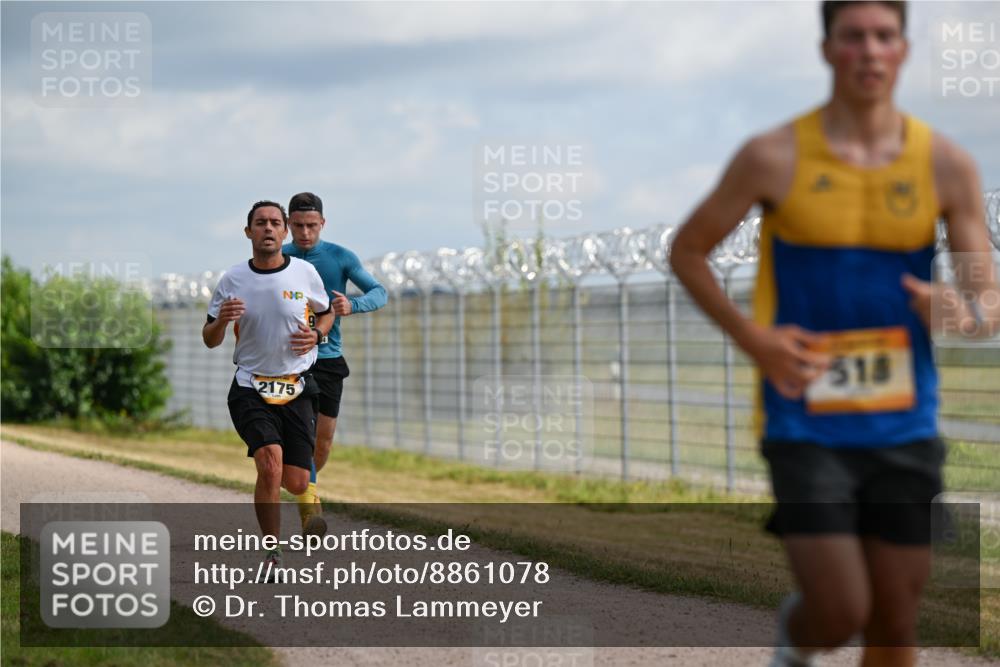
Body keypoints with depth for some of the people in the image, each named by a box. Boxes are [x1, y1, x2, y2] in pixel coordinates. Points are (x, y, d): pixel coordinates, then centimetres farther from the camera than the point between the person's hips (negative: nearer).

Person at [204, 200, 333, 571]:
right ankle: (271, 552, -10)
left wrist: (315, 335, -4)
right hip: (250, 390, -2)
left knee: (296, 483, 1)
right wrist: (221, 320, -16)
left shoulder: (305, 273, 0)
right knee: (270, 465, -24)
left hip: (296, 390, 2)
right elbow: (210, 341, 6)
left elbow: (326, 314, 18)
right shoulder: (232, 280, -1)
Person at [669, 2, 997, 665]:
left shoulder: (946, 165, -1)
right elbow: (687, 251, 5)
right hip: (805, 426, -2)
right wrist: (752, 338, -10)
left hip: (904, 427, 3)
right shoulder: (775, 158, -6)